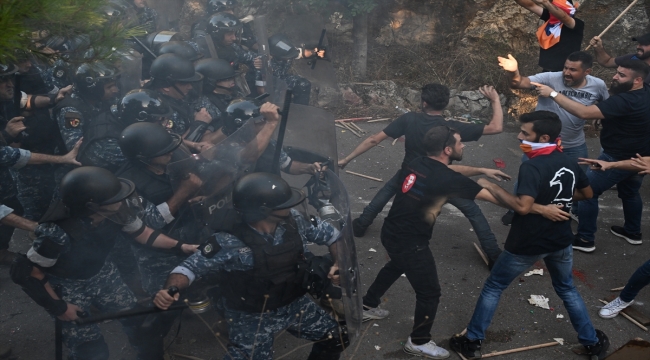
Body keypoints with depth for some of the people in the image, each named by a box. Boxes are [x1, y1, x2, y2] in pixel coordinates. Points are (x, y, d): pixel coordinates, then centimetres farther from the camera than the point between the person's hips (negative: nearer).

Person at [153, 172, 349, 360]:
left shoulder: (294, 221, -15)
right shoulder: (232, 244, -30)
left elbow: (329, 233, 0)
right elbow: (191, 266, -22)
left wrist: (339, 263, -14)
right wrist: (170, 289, -40)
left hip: (295, 303, 5)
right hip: (252, 316, -5)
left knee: (338, 337, 13)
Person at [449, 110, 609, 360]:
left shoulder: (532, 167, -24)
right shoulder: (569, 163, 0)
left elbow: (523, 207, -35)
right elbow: (587, 193, 15)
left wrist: (491, 188, -25)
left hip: (528, 244, -6)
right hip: (560, 240, 6)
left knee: (493, 288, 12)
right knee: (567, 289, 29)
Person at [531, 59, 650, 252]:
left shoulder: (625, 101, -31)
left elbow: (585, 112, -39)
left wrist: (553, 94, -38)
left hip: (618, 159, -10)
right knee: (630, 192, 29)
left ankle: (585, 239, 9)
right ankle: (633, 232, 47)